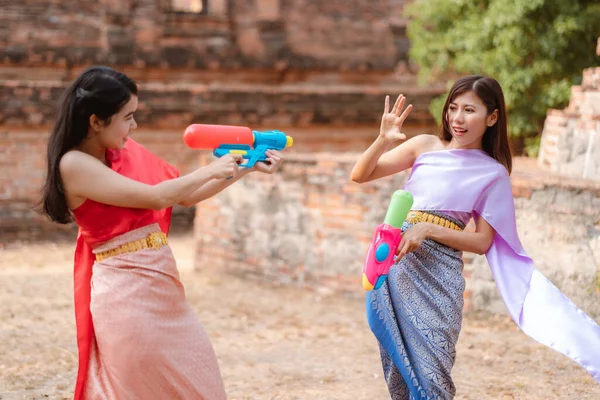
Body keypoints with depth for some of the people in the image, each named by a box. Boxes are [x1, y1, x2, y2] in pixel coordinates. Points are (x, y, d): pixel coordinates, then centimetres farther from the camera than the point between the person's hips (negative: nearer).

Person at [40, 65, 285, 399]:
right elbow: (155, 197, -17)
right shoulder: (74, 164, -14)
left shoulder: (126, 152, 9)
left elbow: (186, 194, 15)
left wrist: (248, 168, 9)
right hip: (127, 293, -8)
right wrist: (211, 170, -7)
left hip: (163, 288, 8)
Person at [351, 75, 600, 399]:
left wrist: (428, 229, -14)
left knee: (428, 374, -8)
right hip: (391, 258, 3)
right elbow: (360, 176, 4)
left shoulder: (493, 174, 2)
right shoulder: (425, 146, 6)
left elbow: (483, 242, -2)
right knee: (398, 369, 8)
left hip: (437, 271, -2)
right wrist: (383, 140, -14)